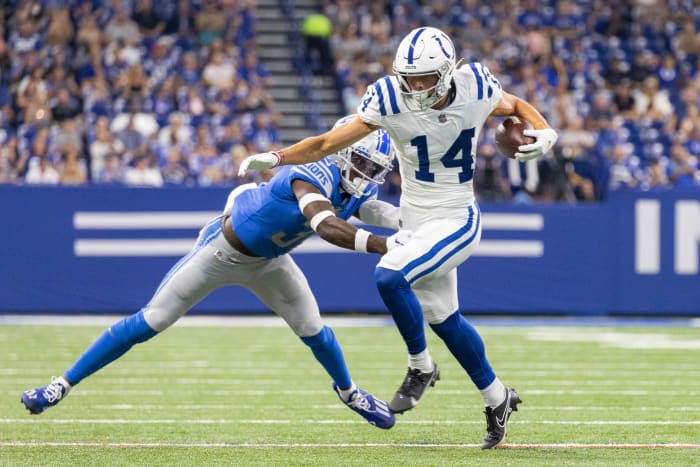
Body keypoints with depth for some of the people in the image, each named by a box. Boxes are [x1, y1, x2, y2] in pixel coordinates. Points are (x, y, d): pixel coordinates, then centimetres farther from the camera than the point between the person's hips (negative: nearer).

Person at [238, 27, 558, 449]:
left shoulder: (475, 87, -13)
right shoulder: (391, 100, -14)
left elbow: (515, 107, 9)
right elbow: (331, 143, -12)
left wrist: (545, 133, -11)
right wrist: (276, 158, -23)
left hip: (456, 221, -4)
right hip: (417, 220, 4)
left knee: (390, 277, -25)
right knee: (443, 319, 13)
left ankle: (421, 367, -3)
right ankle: (497, 398, 34)